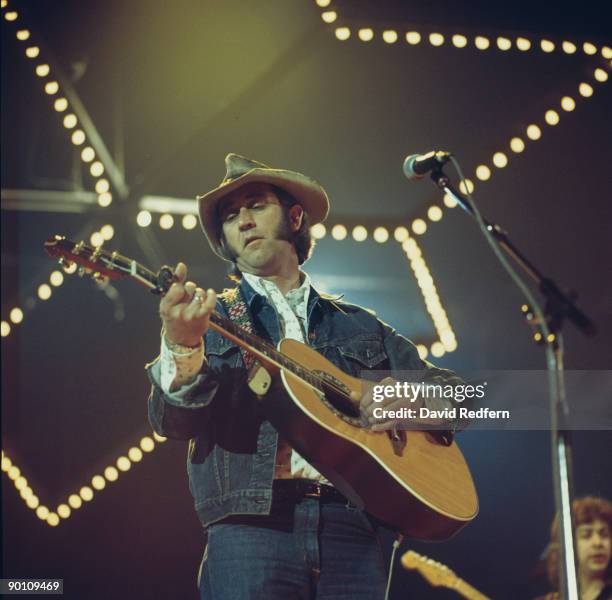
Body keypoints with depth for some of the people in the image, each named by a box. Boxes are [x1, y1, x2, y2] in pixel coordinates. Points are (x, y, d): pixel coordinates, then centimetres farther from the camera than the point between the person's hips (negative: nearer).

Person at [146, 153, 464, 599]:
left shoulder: (359, 326, 20)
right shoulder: (212, 319, 14)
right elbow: (173, 421, -2)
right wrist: (182, 348, -21)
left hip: (352, 525, 2)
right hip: (250, 524, -2)